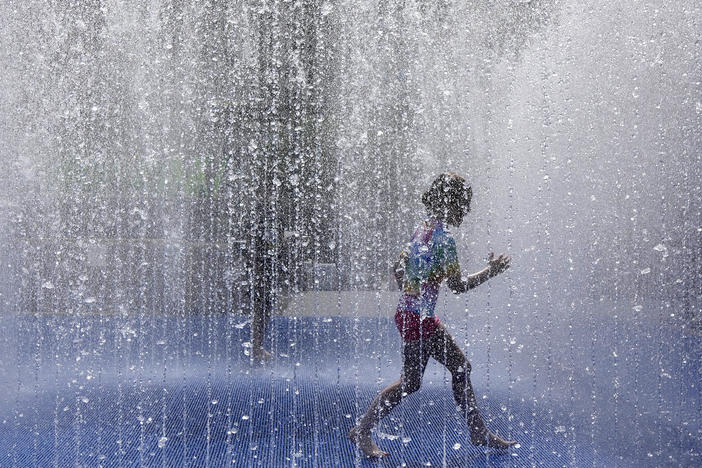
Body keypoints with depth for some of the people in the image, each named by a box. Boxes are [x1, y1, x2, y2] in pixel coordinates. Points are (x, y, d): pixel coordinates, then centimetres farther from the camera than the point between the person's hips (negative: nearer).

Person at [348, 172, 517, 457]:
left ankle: (479, 432, 23)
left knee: (461, 366, 15)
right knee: (410, 382, 0)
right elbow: (457, 286, -16)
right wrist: (490, 271, -5)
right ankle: (362, 431, 9)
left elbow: (398, 269, 15)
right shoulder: (443, 238, -17)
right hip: (418, 318, -10)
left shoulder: (422, 229, 10)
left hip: (409, 312, 10)